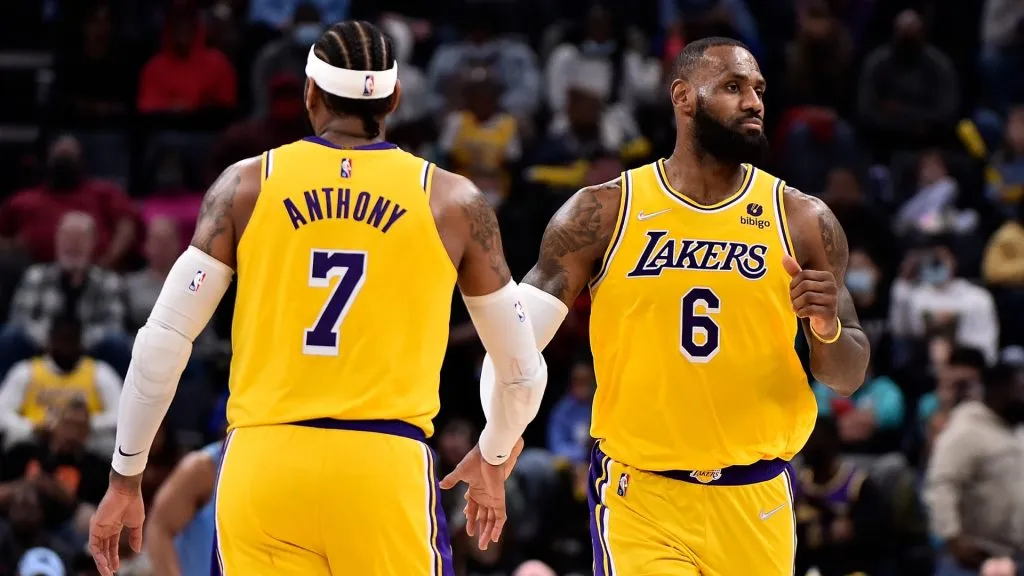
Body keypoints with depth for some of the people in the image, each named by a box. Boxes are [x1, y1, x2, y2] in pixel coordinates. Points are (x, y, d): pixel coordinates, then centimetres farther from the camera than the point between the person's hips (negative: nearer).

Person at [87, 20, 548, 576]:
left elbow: (161, 344, 2)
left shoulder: (246, 185, 6)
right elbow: (524, 370, 15)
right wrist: (494, 458, 34)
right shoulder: (452, 201, 6)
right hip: (387, 468, -1)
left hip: (263, 464, 1)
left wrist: (126, 477, 13)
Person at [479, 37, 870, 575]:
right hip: (639, 496, -2)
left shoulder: (802, 222, 2)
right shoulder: (603, 213, -2)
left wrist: (827, 328, -15)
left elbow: (848, 378, 7)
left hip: (755, 503, 2)